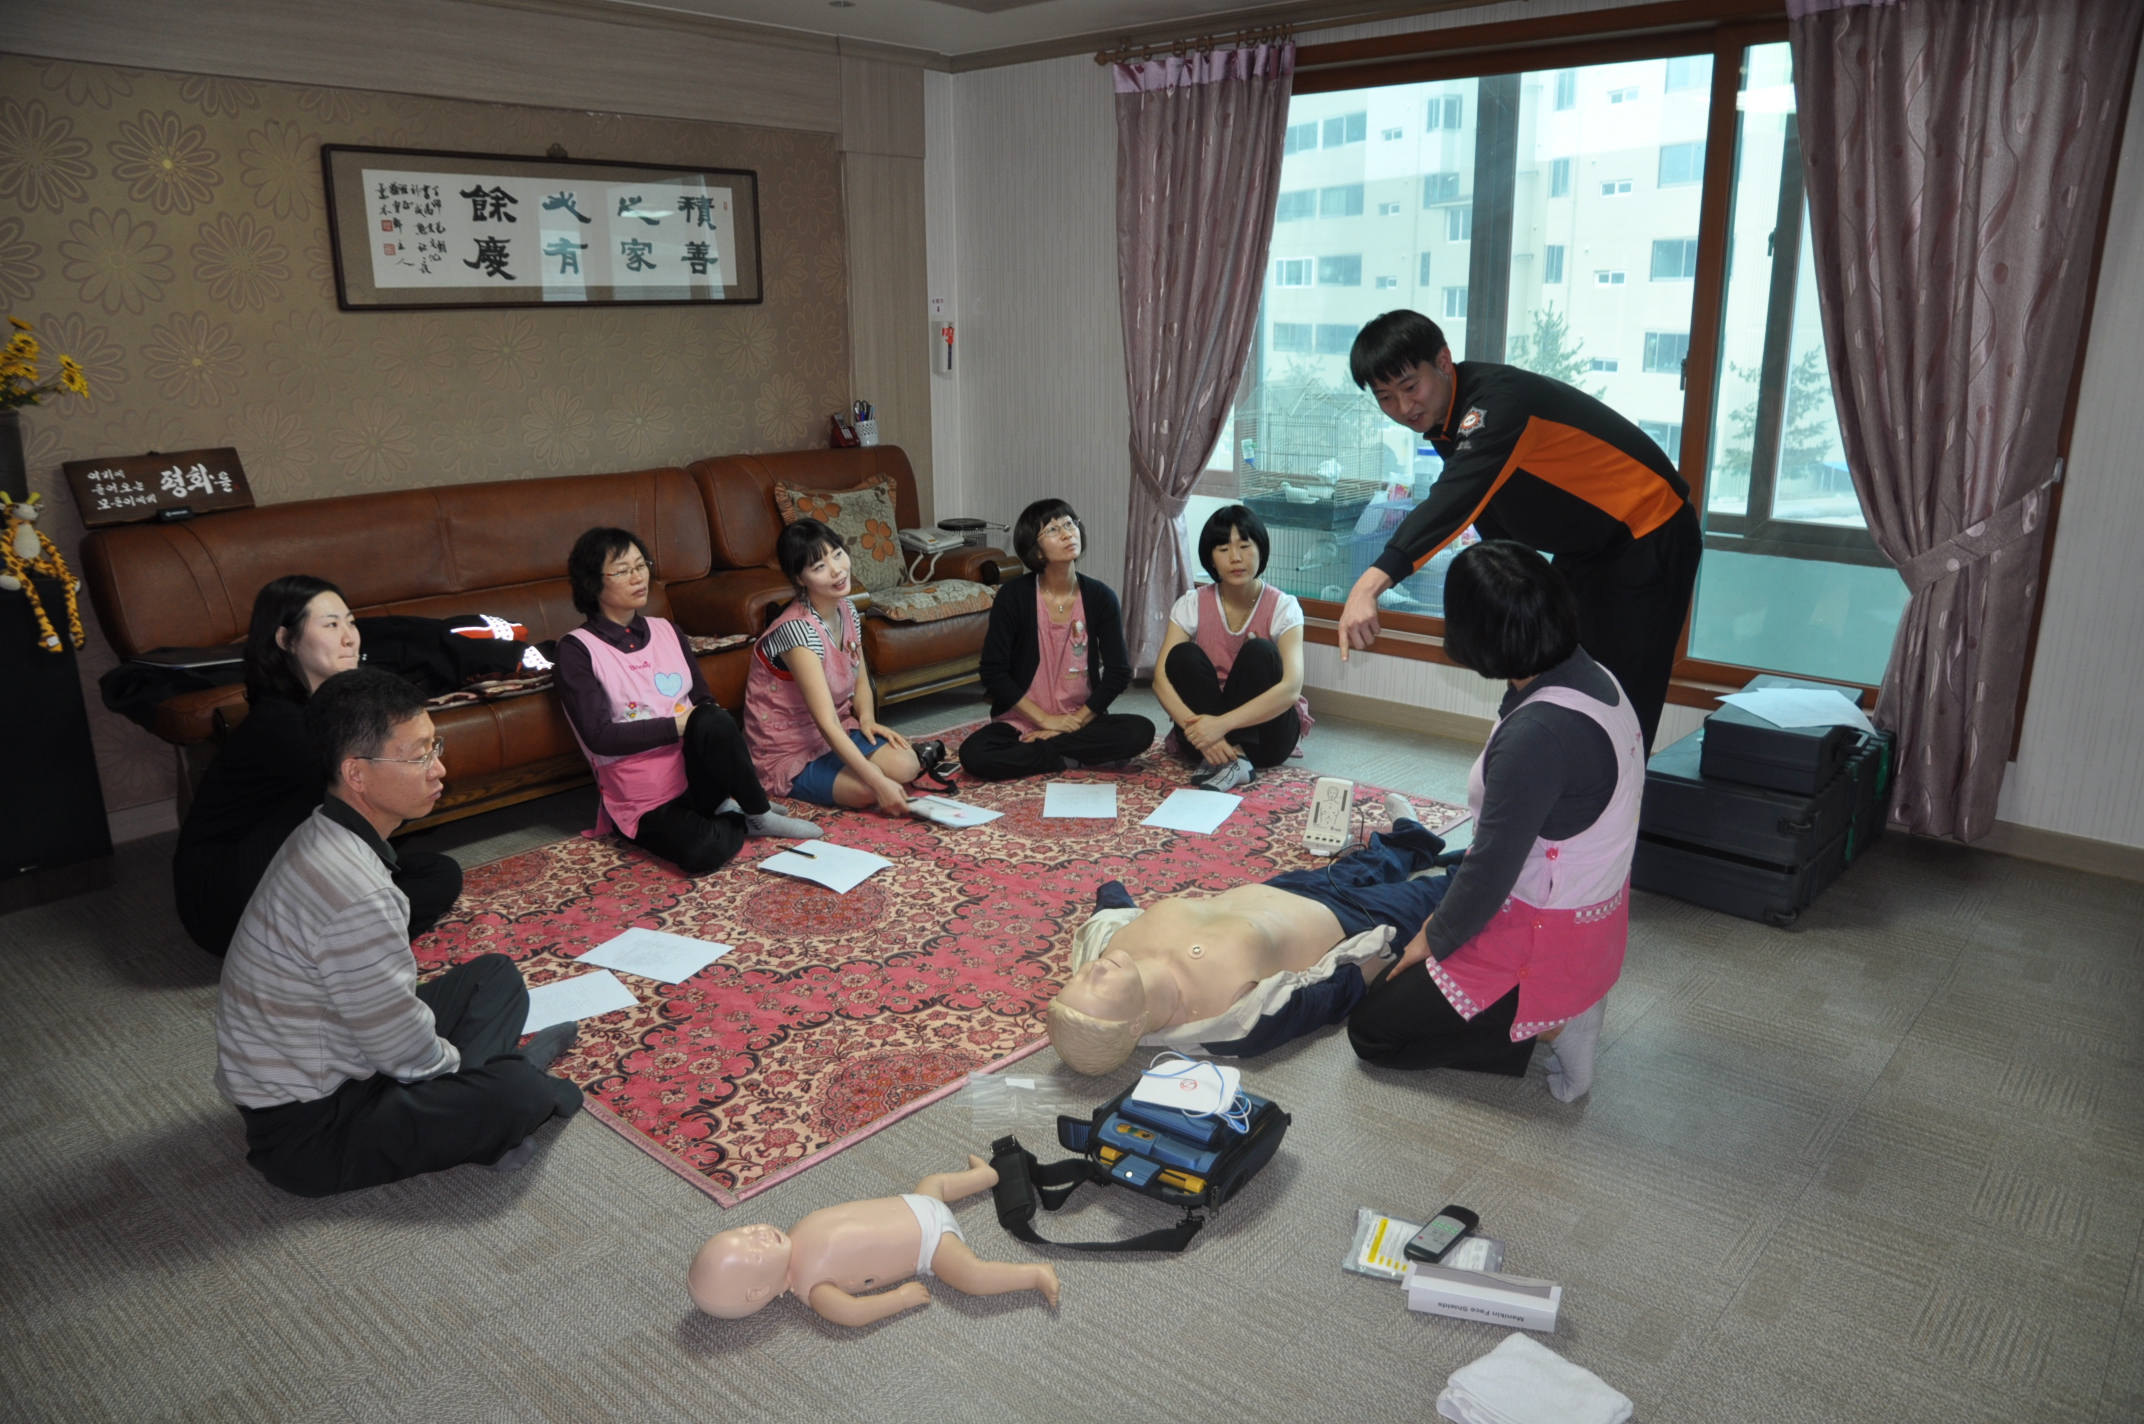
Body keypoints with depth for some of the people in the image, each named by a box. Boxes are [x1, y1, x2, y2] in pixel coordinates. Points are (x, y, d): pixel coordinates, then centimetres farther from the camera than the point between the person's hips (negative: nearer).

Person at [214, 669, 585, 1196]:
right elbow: (408, 1054, -21)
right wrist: (459, 1063, -2)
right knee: (518, 1091, -23)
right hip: (304, 1132, -10)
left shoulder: (324, 837, 0)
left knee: (496, 975, 12)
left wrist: (455, 1061, 8)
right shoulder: (357, 898, -32)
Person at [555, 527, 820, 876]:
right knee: (703, 852, -35)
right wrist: (679, 724, -15)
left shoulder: (666, 631, 12)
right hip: (645, 801, -4)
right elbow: (599, 736, -13)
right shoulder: (577, 649, -4)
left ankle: (758, 813, -10)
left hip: (695, 776, 4)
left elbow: (706, 702, 11)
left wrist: (710, 725, -13)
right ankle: (740, 821, -2)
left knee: (711, 720, -32)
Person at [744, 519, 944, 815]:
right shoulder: (797, 629, -28)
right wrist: (878, 782, -36)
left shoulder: (846, 608, -3)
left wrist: (867, 719, -10)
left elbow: (860, 680, 12)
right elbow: (825, 723, -32)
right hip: (790, 750, -6)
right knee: (866, 790, -28)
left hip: (837, 730, 6)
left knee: (904, 767, -20)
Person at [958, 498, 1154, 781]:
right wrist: (1045, 720, -13)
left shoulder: (1100, 597, -3)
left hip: (1081, 722, 2)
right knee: (974, 755, -30)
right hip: (1021, 722, -1)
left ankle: (1031, 749, -14)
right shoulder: (1014, 596, -9)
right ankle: (1078, 758, -14)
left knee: (1141, 731, -25)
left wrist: (1078, 721, -12)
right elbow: (993, 671, -10)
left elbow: (1118, 672, -3)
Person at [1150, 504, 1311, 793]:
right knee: (1183, 656, -23)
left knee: (1259, 652, -26)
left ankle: (1230, 759, -30)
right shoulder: (1192, 605, -6)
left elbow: (1291, 688, -26)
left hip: (1265, 729, -1)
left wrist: (1222, 724, -39)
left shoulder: (1283, 607, -11)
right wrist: (1197, 729, -36)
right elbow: (1161, 679, -17)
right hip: (1206, 725, 2)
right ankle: (1232, 757, -32)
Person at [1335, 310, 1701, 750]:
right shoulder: (1444, 421, 1)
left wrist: (1372, 582, -57)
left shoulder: (1499, 399, -29)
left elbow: (1456, 496, -46)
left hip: (1648, 539, -9)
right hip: (1581, 550, 9)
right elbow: (1495, 523, 12)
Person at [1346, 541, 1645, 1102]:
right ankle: (1567, 1004, 14)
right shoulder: (1593, 678, -3)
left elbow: (1492, 866, -24)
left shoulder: (1538, 734, -32)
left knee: (1371, 1030, 5)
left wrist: (1434, 939, -5)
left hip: (1544, 944, -9)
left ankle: (1546, 1024, -2)